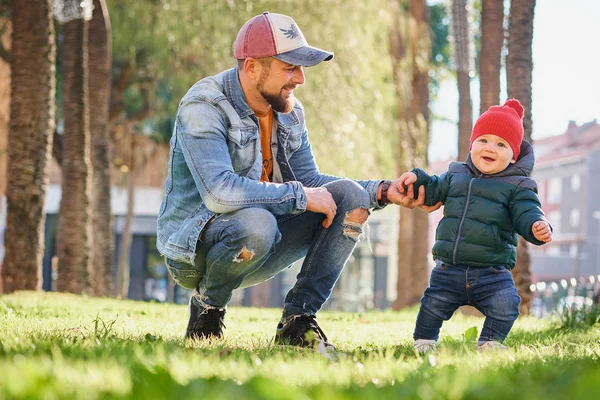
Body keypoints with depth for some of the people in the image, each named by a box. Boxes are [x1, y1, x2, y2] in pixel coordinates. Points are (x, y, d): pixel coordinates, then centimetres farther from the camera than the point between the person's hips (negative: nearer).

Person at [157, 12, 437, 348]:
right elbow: (219, 191, -33)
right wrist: (300, 196, -26)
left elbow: (309, 179, 9)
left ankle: (298, 320, -9)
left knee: (348, 196, -7)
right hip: (192, 251, -7)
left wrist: (382, 192, -3)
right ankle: (208, 306, -9)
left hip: (254, 250, 7)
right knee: (256, 223, -40)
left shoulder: (290, 112, 7)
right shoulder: (204, 106, -19)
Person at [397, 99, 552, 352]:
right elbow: (435, 191, 25)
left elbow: (526, 214, -11)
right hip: (449, 268, 3)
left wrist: (537, 227, -33)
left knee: (505, 306, -18)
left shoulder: (516, 187, 0)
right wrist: (418, 178, 7)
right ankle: (423, 342, 24)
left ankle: (490, 342, 5)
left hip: (492, 272, -3)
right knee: (433, 304, 2)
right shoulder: (456, 175, 12)